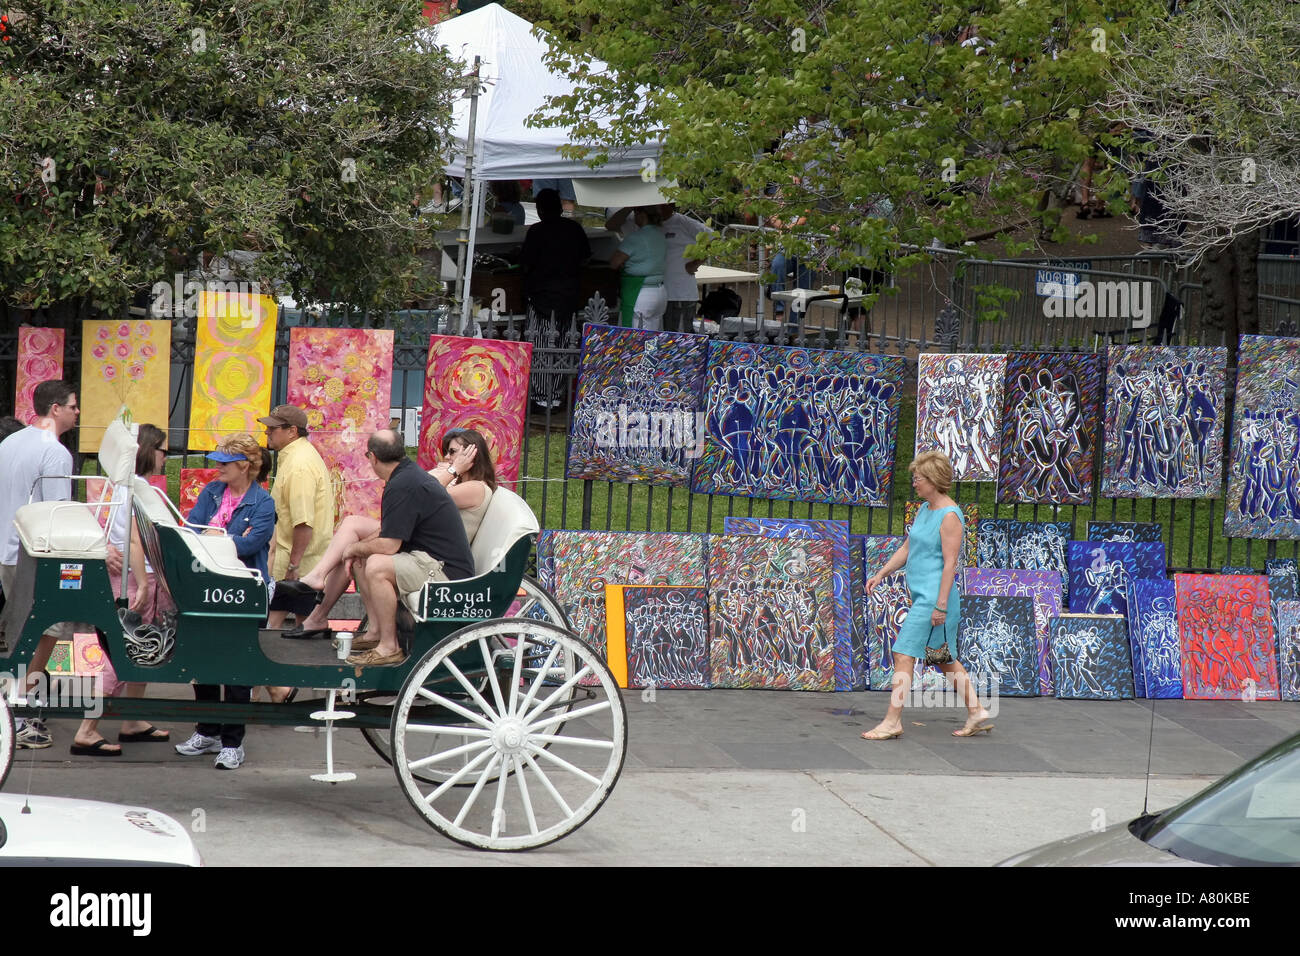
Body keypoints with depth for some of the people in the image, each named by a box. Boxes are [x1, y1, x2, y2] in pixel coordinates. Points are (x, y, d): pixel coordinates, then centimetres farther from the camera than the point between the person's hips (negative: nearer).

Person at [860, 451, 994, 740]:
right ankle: (977, 714, 20)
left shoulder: (950, 516, -14)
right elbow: (906, 549, 21)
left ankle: (892, 722, -9)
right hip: (921, 595, 10)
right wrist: (881, 574, 10)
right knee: (946, 660, 14)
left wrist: (941, 605, -21)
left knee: (904, 654, -11)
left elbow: (950, 563, -18)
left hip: (934, 596, -10)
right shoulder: (924, 510, 14)